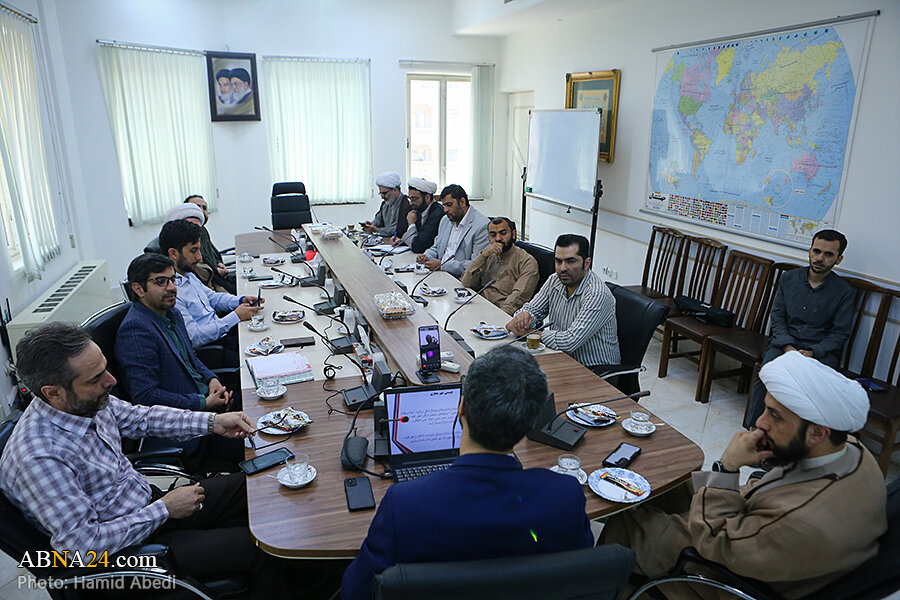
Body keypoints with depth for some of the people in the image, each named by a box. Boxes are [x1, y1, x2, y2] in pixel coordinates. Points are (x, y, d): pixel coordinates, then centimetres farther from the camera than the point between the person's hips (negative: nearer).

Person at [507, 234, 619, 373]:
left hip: (596, 370, -6)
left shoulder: (598, 295, -22)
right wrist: (523, 316, -17)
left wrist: (527, 332, -19)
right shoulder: (554, 281, 2)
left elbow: (570, 342, -28)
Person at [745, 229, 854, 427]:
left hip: (821, 351, -1)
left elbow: (840, 333, 2)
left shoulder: (844, 291, 3)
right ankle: (752, 427, -20)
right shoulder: (789, 278, 10)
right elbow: (777, 316, 8)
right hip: (784, 342, 1)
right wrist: (788, 346, -9)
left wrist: (812, 352, -15)